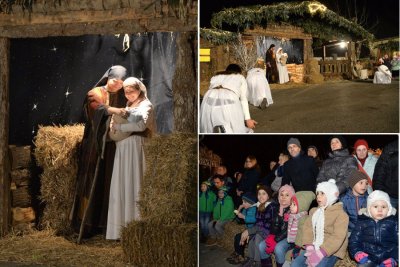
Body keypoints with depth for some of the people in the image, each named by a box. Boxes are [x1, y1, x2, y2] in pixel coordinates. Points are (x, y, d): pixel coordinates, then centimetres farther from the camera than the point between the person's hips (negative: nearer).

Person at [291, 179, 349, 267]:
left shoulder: (340, 214, -6)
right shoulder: (314, 211, 19)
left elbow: (338, 237, -17)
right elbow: (308, 229, 6)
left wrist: (321, 253, -26)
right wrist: (309, 248, -12)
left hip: (330, 251, -6)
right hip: (314, 248, 7)